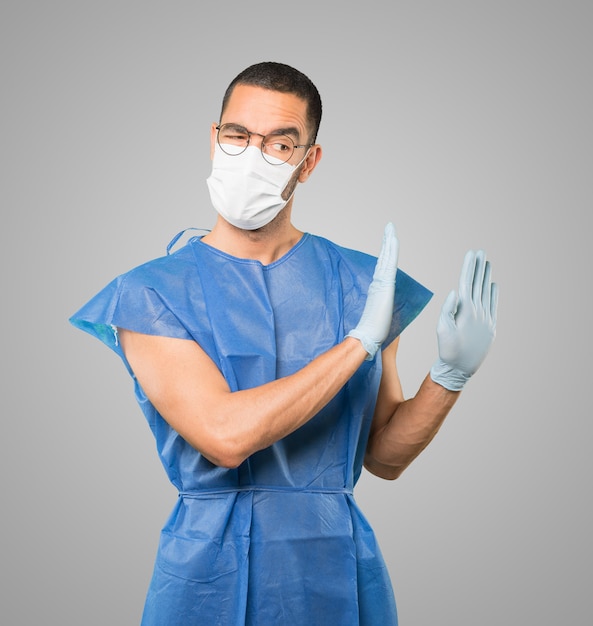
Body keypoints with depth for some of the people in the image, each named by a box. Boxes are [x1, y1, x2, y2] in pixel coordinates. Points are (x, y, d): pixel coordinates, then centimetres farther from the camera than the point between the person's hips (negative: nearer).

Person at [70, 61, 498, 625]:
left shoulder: (362, 283, -1)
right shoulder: (149, 293, -9)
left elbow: (384, 457, 4)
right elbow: (224, 436, -22)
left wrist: (451, 374, -12)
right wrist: (361, 340, -19)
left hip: (337, 567, 2)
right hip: (208, 577, -2)